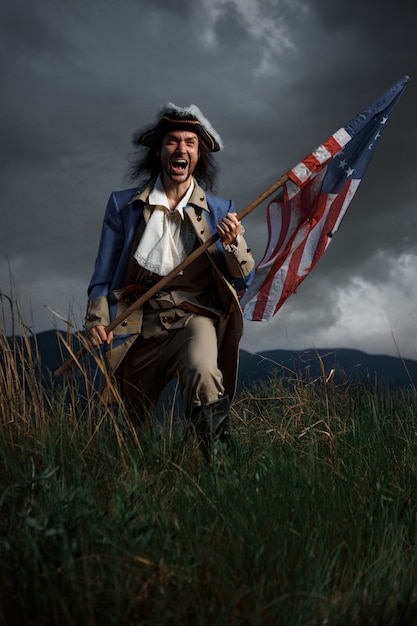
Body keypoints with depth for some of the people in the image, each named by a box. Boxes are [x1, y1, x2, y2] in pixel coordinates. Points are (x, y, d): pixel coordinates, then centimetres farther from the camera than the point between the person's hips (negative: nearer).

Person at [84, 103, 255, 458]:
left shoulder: (220, 211, 8)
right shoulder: (123, 205, 8)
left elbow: (244, 282, 5)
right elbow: (104, 273, 10)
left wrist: (232, 244, -15)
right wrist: (97, 319, -6)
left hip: (194, 316, -2)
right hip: (139, 325, 2)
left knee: (202, 371, -36)